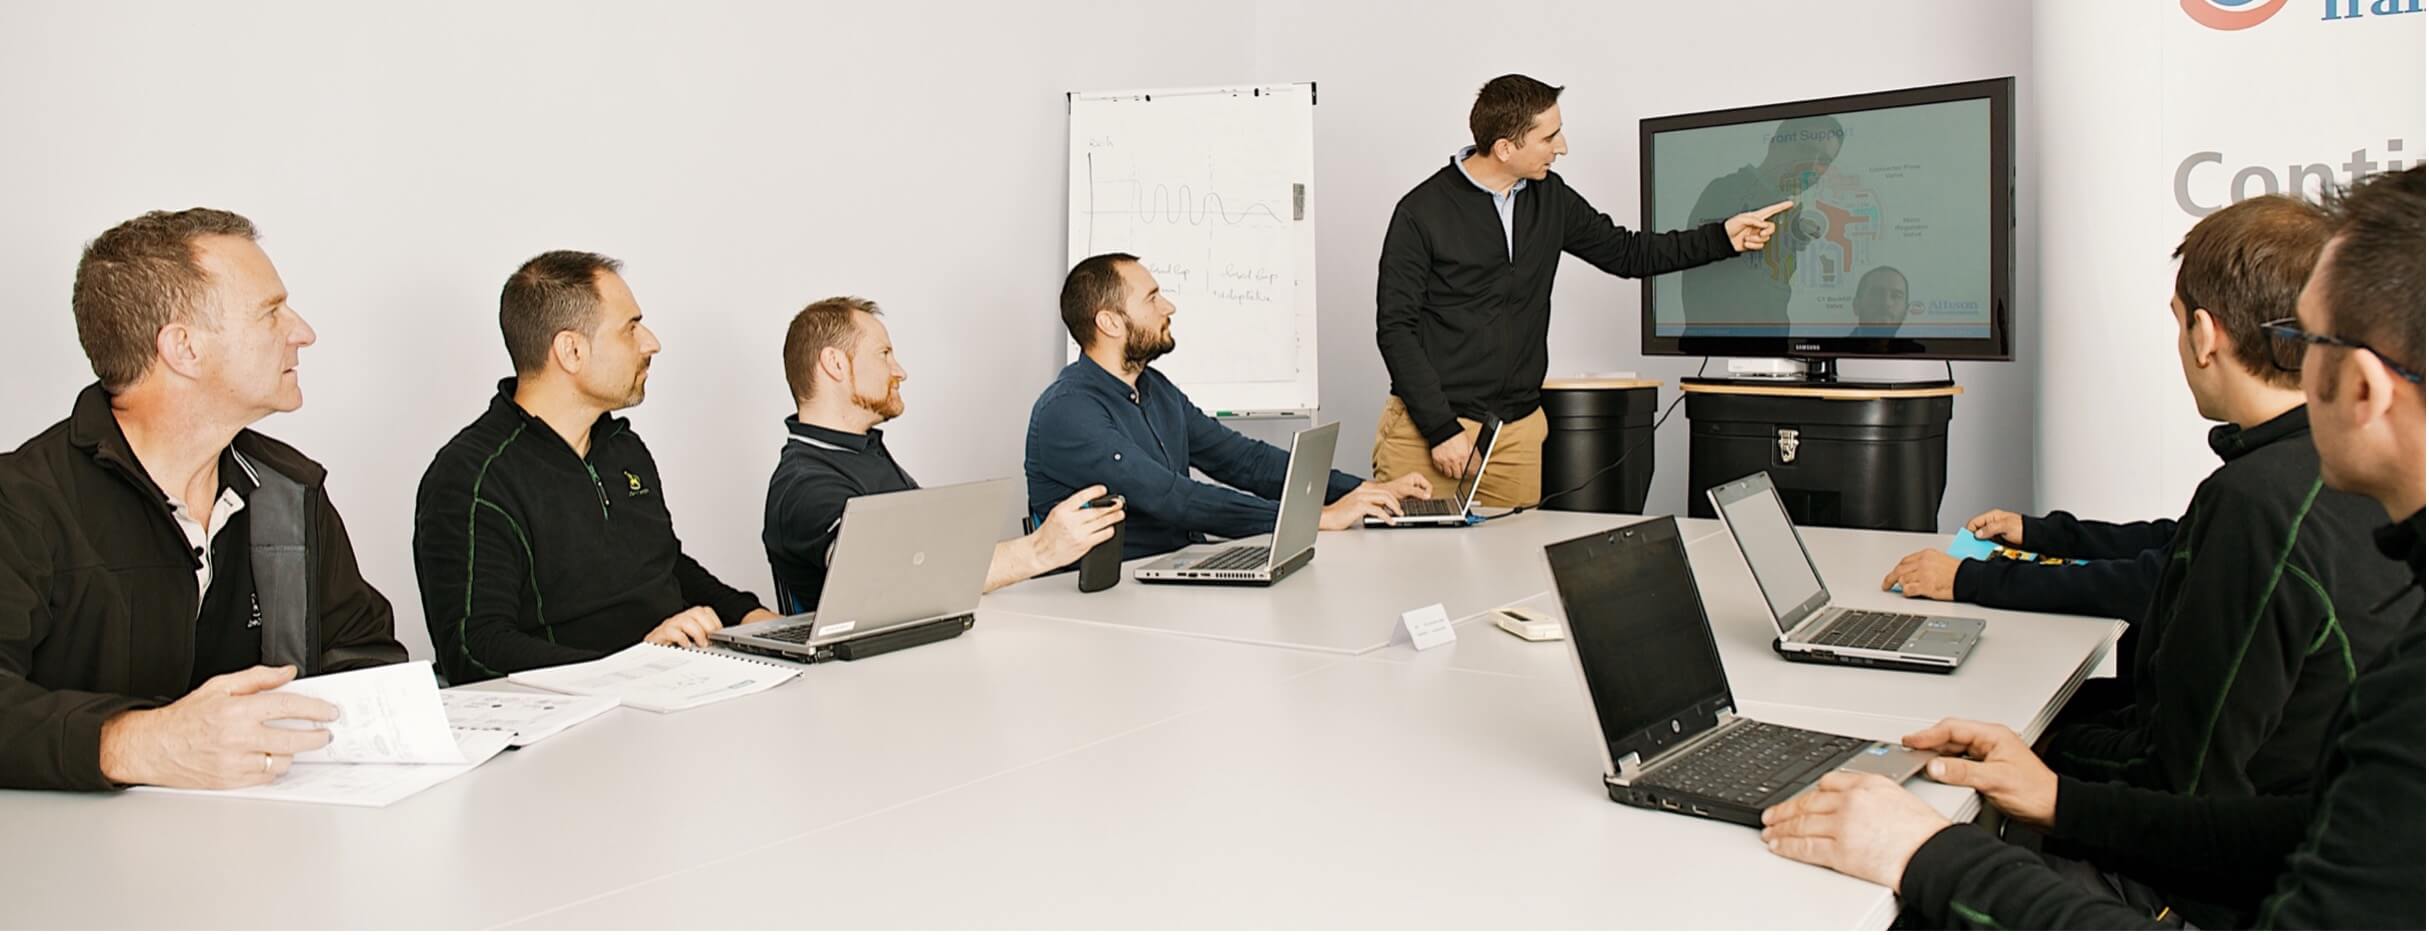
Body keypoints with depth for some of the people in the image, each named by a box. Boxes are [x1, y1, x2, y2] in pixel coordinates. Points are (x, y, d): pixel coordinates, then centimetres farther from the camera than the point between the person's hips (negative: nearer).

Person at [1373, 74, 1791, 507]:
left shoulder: (1550, 197, 8)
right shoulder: (1422, 212, -9)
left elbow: (1625, 253, 21)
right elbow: (1395, 328, -10)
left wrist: (1724, 237, 11)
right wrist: (1441, 430, -16)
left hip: (1517, 434, 5)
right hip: (1430, 424, -4)